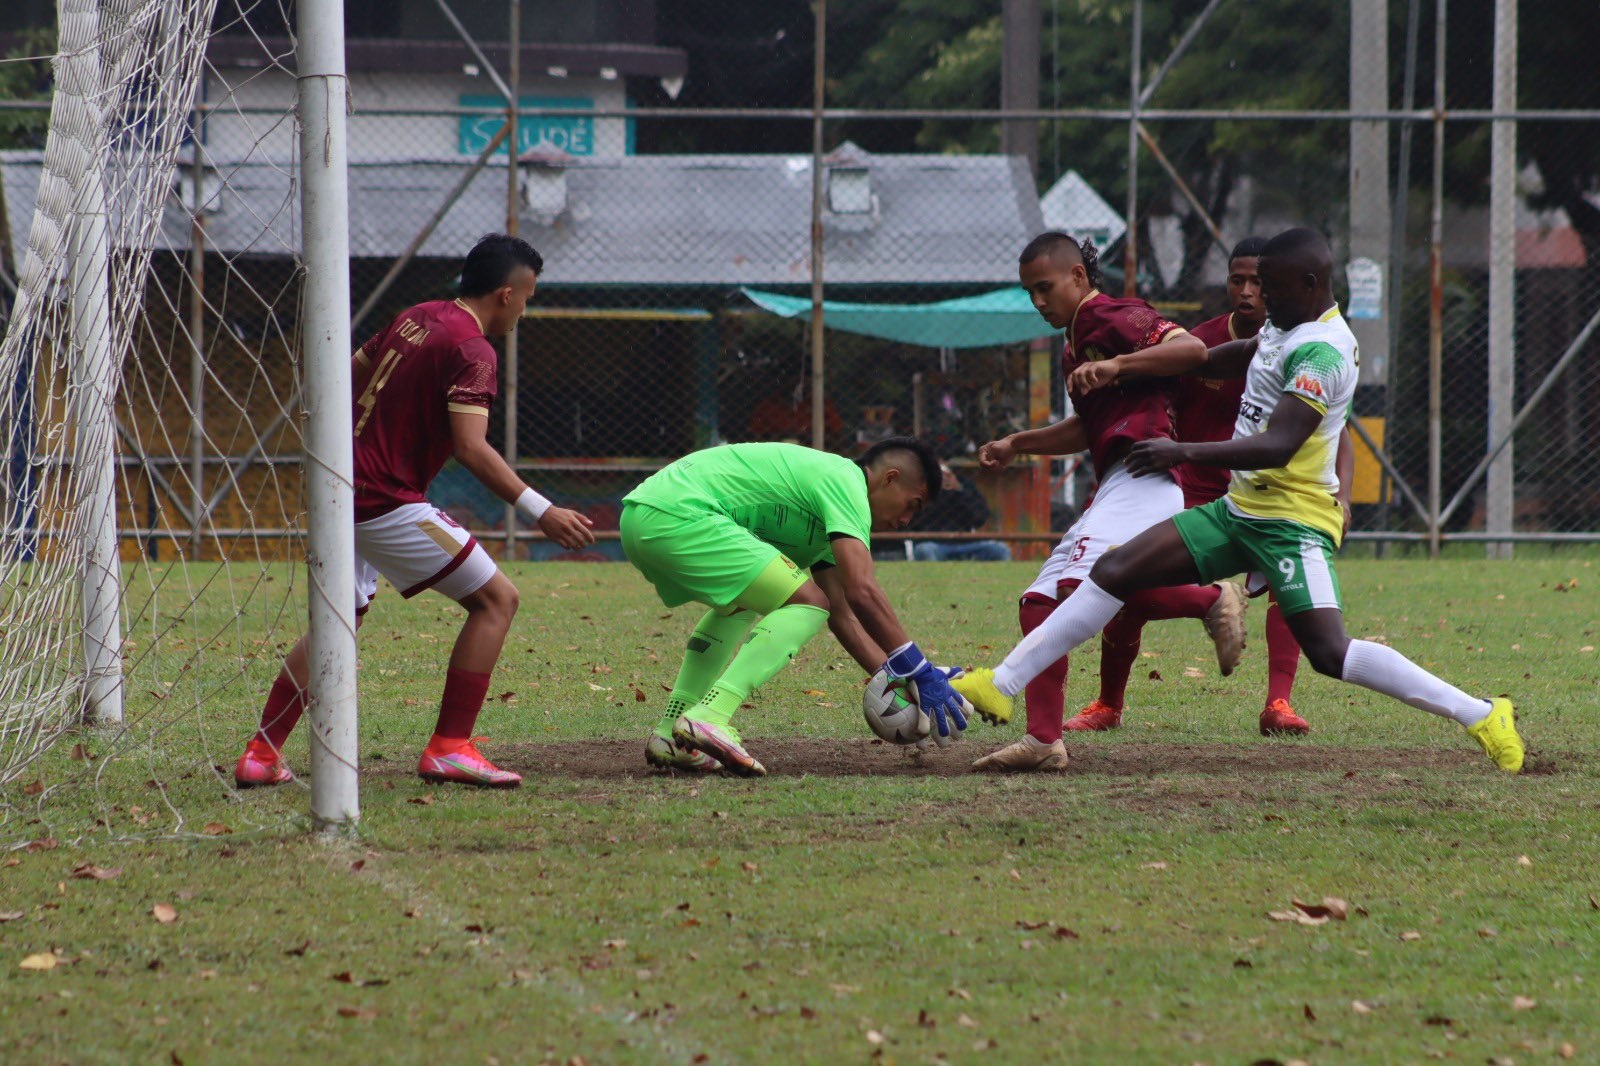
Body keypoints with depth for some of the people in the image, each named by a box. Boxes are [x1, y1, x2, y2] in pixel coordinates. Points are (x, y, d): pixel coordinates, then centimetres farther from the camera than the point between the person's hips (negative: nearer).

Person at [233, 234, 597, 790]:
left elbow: (351, 375, 25)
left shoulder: (415, 318, 13)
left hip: (341, 494, 9)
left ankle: (261, 755, 20)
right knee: (496, 599, -3)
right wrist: (540, 511, -24)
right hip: (387, 503, -9)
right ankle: (449, 748, -8)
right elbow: (471, 448, -23)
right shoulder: (471, 349, -13)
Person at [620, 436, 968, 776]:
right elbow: (862, 591, -15)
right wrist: (918, 673, -10)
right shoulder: (846, 481, -3)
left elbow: (841, 614, 28)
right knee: (806, 604, -10)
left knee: (737, 604, 34)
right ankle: (710, 717, -22)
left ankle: (669, 734, 21)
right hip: (678, 516, -11)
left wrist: (897, 681, 20)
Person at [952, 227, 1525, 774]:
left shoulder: (1323, 352, -19)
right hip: (1241, 509, 9)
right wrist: (1120, 367, 18)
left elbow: (1277, 446, -28)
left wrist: (1184, 453, -31)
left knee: (1331, 653, -22)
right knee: (1114, 572, 4)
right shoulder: (1285, 329, 11)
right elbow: (1211, 361, 25)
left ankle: (1481, 715, -14)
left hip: (1294, 521, -9)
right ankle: (1001, 685, 10)